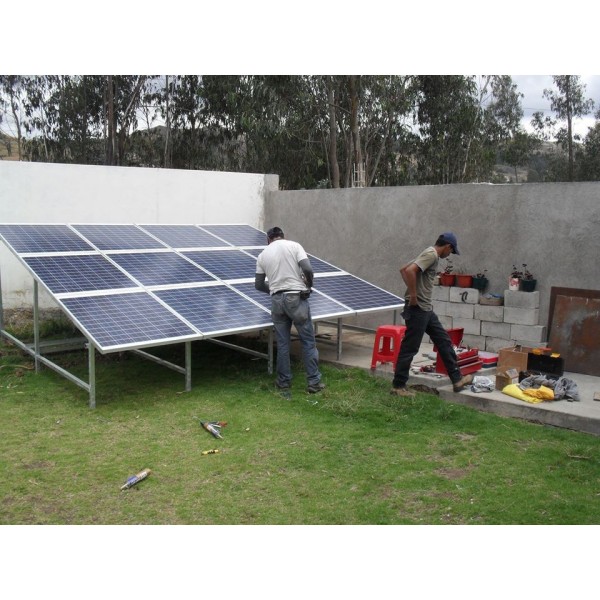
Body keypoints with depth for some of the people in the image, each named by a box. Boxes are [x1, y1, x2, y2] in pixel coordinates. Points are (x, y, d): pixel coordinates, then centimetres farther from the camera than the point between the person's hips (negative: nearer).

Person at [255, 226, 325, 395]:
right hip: (296, 298, -3)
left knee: (282, 343, 12)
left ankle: (284, 382, 19)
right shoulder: (294, 245, 1)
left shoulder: (262, 255, 11)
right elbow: (307, 269, -11)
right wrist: (309, 285, 8)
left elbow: (258, 284, 15)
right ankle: (314, 382, 7)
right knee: (308, 341, 5)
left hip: (276, 300, 3)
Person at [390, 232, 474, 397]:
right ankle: (398, 386, 6)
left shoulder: (430, 254, 16)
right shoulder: (431, 254, -13)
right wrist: (413, 296, -22)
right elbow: (410, 270, -28)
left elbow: (403, 269, 23)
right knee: (410, 348, -3)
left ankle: (457, 379, 20)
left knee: (444, 341, 13)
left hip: (426, 309, 10)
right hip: (418, 309, -10)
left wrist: (411, 290, 15)